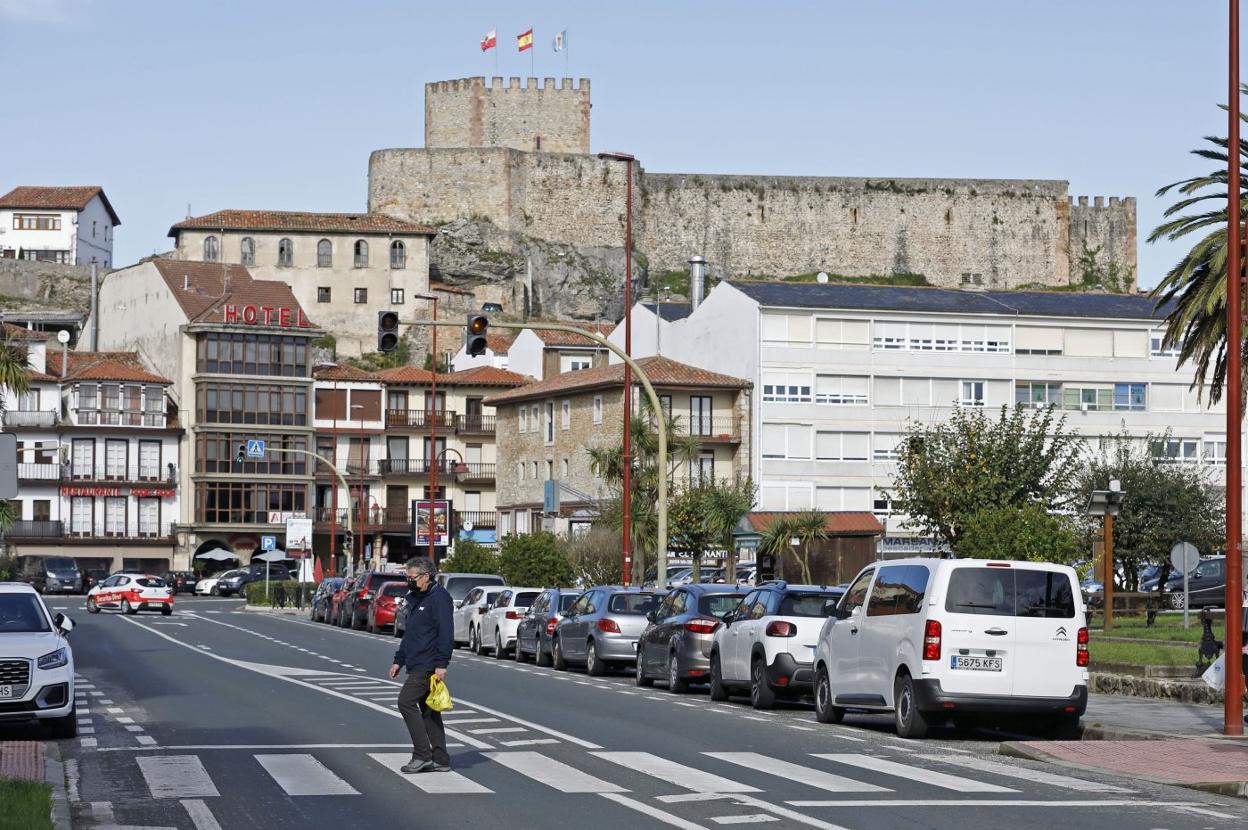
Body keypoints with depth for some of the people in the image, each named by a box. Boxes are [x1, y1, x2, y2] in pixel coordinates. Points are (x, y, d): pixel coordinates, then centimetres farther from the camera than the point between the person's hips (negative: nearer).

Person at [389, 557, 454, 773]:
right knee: (428, 710, 9)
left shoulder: (439, 597, -12)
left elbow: (446, 633, -20)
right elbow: (409, 634, 28)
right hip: (417, 665, 10)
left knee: (406, 701, -14)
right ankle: (440, 759, 11)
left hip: (428, 665, -10)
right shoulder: (415, 598, 19)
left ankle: (422, 755, -12)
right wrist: (398, 661, 25)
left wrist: (441, 664, -24)